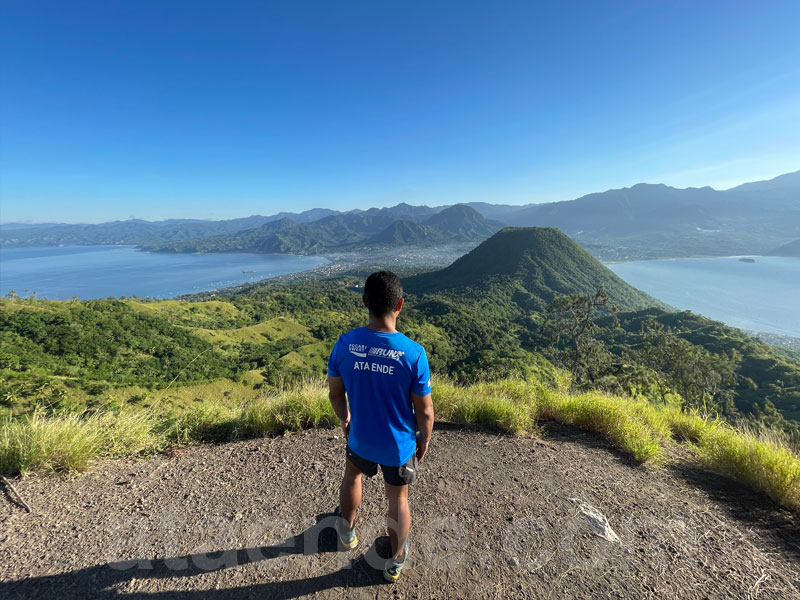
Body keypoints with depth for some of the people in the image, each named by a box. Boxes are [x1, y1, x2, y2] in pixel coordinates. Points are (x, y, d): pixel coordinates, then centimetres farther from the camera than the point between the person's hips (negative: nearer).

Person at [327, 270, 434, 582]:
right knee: (398, 499, 24)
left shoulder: (344, 344, -20)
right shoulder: (413, 353, -27)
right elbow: (424, 410, -17)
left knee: (352, 475, 34)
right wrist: (425, 439, 3)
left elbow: (335, 393, -5)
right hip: (400, 444, -2)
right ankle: (396, 561, 49)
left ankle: (347, 530, 60)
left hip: (360, 438, 2)